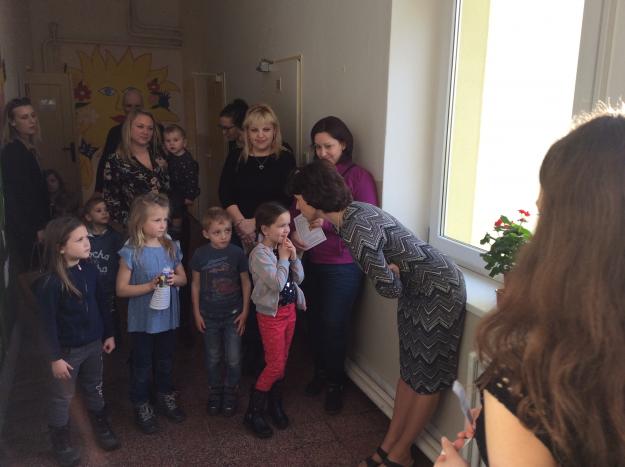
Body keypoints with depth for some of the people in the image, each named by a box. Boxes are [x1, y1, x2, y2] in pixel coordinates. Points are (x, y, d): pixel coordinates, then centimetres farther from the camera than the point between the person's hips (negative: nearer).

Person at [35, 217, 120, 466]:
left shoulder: (89, 269, -7)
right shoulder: (49, 282, -23)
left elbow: (102, 303, 4)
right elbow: (48, 323, -18)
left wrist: (108, 334, 9)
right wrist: (55, 357, -14)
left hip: (93, 343, 5)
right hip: (67, 349, -5)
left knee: (95, 388, 23)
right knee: (62, 396, 14)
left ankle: (101, 425, 44)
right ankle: (60, 440, 35)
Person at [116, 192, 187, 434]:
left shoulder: (171, 247, -3)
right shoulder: (131, 252, -16)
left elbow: (184, 278, 7)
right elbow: (121, 289, -12)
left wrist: (175, 279, -15)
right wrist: (150, 285, -24)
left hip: (168, 317, 4)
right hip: (142, 320, -4)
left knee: (166, 362, 22)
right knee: (142, 366, 13)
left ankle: (166, 397, 42)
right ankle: (141, 406, 32)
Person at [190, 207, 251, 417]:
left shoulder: (237, 253, -11)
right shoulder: (200, 255, -10)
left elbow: (246, 283, -2)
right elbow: (195, 284, 1)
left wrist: (245, 311, -2)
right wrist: (197, 313, 1)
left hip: (233, 315, -1)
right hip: (209, 316, 1)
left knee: (233, 359, 6)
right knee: (213, 358, 16)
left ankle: (231, 392, 29)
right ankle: (215, 392, 36)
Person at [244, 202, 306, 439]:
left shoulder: (284, 248, 2)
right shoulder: (260, 254, -19)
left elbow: (299, 278, 5)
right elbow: (277, 283, -25)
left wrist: (293, 257, -9)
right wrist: (283, 259, -16)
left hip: (290, 309, 7)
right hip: (271, 314, -7)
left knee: (282, 361, 16)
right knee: (275, 364, -3)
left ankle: (275, 404, 33)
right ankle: (253, 412, 13)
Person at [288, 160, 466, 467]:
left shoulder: (356, 231, -30)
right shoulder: (352, 210, -1)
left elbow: (390, 288, -24)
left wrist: (388, 270, -7)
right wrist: (388, 266, -7)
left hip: (439, 289, -9)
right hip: (417, 288, 9)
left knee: (427, 377, 8)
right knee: (409, 370, 16)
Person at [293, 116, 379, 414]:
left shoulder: (359, 177, -9)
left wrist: (328, 223, -23)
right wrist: (293, 233, -10)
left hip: (343, 265, -4)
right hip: (312, 261, 5)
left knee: (334, 325, 2)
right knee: (315, 320, 13)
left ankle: (335, 384, 24)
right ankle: (320, 372, 36)